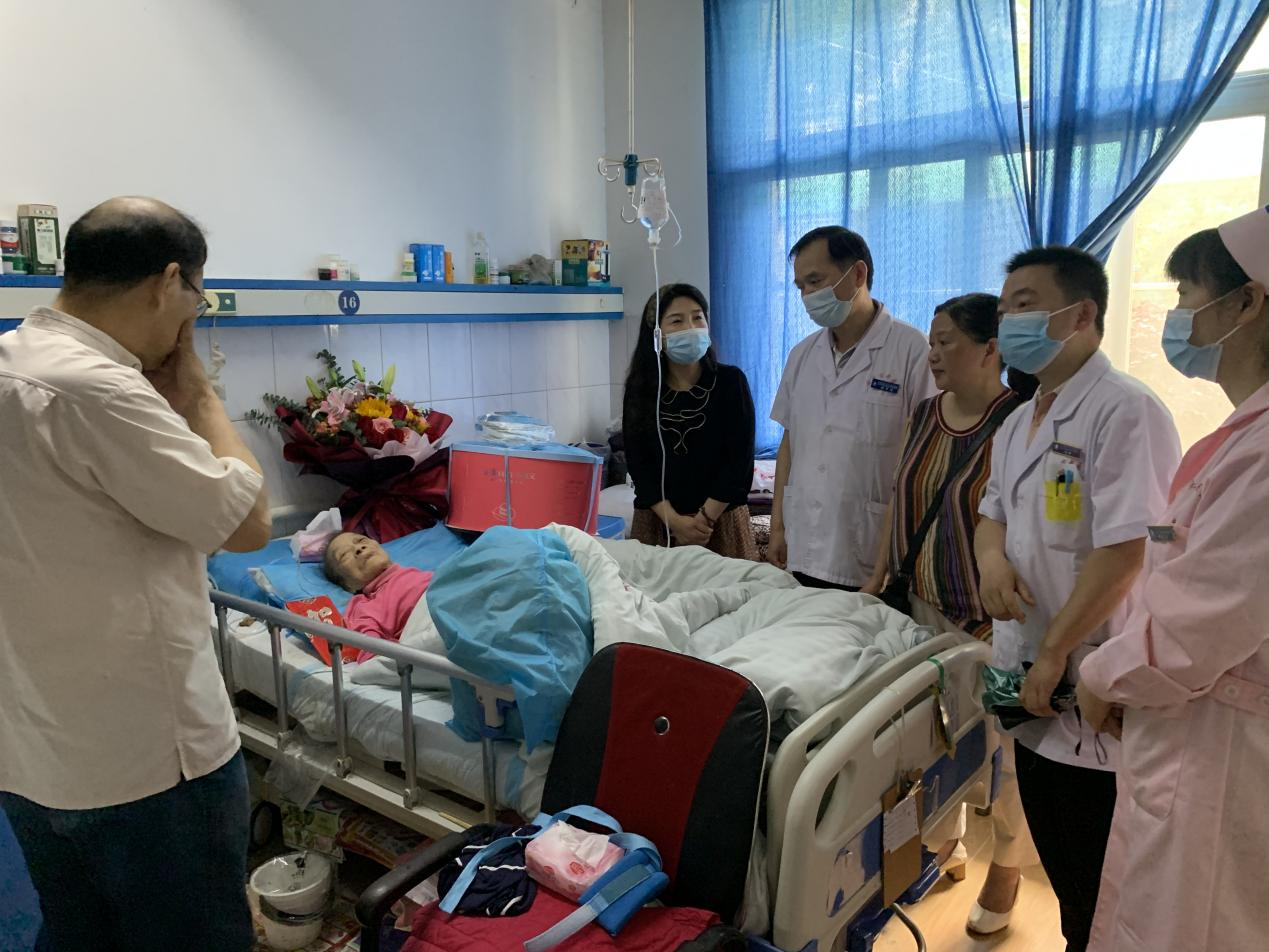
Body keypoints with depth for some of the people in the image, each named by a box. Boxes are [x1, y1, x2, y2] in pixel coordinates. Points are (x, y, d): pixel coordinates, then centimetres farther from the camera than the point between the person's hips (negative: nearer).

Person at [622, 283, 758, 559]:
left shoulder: (730, 381, -4)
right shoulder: (640, 390, 0)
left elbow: (740, 460, -7)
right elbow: (638, 464, -3)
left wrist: (705, 519, -12)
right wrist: (674, 520, -13)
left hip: (721, 519, -1)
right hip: (657, 521, 1)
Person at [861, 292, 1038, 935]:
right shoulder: (926, 414, 5)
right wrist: (879, 576, 8)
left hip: (990, 615, -6)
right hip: (925, 604, 7)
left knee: (1000, 745, 9)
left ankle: (1006, 871, 31)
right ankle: (942, 845, 40)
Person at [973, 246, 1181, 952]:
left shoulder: (1125, 411, -17)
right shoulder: (1020, 423, 11)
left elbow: (1125, 551, -22)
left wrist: (1054, 653, -18)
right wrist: (992, 559, -3)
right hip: (1030, 681, 8)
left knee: (1100, 891, 7)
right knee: (1060, 865, 22)